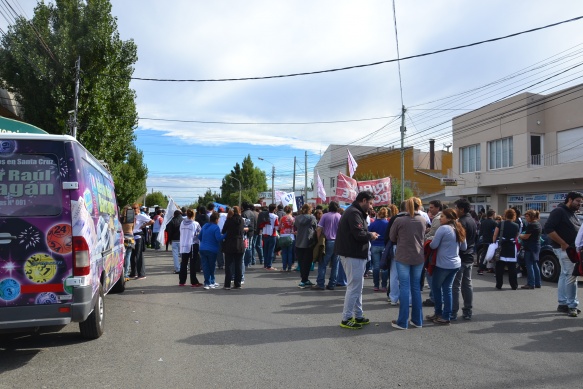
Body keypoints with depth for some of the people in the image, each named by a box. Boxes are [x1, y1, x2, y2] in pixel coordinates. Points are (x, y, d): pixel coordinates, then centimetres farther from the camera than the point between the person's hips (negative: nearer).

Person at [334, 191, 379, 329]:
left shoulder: (355, 212, 17)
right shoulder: (354, 213, -17)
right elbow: (360, 235, -25)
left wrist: (369, 235, 2)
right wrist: (371, 235, -8)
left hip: (355, 254, 11)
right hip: (353, 255, -11)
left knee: (357, 286, 17)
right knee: (354, 287, -5)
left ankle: (358, 316, 26)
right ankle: (346, 319, 3)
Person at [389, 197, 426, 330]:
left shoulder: (399, 220, -9)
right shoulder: (423, 220, 0)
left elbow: (392, 238, 3)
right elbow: (423, 236, 14)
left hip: (402, 257, -3)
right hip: (418, 257, 3)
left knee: (404, 287, 0)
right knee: (416, 287, 12)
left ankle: (402, 322, 3)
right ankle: (417, 320, 19)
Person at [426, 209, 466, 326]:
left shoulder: (443, 228, -15)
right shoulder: (459, 230, 9)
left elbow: (433, 245, -14)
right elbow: (464, 247, 16)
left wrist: (429, 243, 6)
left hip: (443, 264, -7)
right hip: (455, 264, 7)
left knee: (436, 287, 10)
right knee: (447, 288, 11)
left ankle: (438, 313, 17)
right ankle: (446, 316, 12)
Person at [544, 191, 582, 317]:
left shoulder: (572, 214, 18)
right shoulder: (559, 211, -11)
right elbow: (548, 229, -21)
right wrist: (564, 244, -21)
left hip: (572, 249, 10)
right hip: (564, 248, -10)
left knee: (564, 275, 13)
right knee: (571, 276, -9)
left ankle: (563, 304, 20)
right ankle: (572, 306, -4)